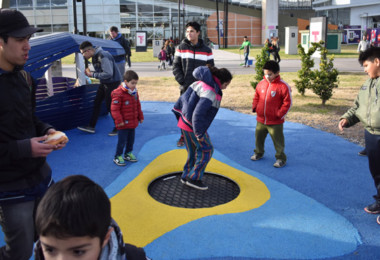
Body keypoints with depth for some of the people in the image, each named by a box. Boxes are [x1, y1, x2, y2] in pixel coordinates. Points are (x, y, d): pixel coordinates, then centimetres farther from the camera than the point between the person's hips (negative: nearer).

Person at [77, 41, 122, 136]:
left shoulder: (103, 56, -25)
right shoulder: (95, 57, 6)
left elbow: (108, 73, -31)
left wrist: (92, 74, -22)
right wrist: (89, 73, -6)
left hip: (113, 82, -10)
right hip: (104, 83, 10)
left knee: (110, 105, -4)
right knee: (97, 103, 10)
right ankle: (91, 126, 18)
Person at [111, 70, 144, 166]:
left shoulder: (134, 93, 7)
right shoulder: (118, 93, -18)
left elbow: (138, 106, 19)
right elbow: (114, 109, -18)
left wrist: (140, 117, 18)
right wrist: (119, 120, -20)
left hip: (133, 122, 7)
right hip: (123, 123, -7)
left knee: (131, 139, 17)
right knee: (122, 140, 0)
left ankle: (128, 153, 35)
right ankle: (118, 157, 15)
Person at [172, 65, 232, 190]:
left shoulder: (201, 83, 5)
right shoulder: (211, 92, -23)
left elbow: (183, 97, 10)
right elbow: (198, 114, -30)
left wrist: (179, 115, 19)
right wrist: (199, 134, -21)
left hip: (185, 123, 9)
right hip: (194, 126, -9)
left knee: (194, 151, 21)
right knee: (206, 150, 7)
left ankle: (186, 176, 31)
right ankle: (194, 178, 11)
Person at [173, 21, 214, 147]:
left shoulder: (206, 50, 3)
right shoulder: (181, 47, 2)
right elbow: (176, 67, 1)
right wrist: (182, 81, -9)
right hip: (185, 88, 0)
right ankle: (183, 136, 23)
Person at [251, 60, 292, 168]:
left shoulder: (283, 86, -14)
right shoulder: (261, 83, 1)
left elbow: (287, 103, -11)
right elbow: (256, 96, 15)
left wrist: (280, 114, -14)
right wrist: (254, 107, 2)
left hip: (275, 122, -5)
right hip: (261, 120, 6)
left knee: (278, 140, 5)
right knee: (259, 137, 21)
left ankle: (281, 158, 21)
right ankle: (258, 153, 42)